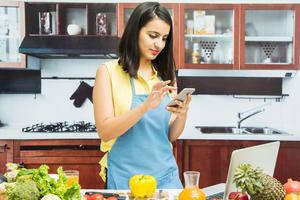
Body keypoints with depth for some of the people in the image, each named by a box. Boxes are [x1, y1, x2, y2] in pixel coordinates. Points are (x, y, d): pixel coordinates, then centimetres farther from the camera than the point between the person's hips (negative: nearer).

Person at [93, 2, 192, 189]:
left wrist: (182, 114, -16)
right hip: (126, 177, -3)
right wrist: (145, 106, -28)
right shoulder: (108, 71, -7)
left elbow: (171, 136, 5)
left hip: (166, 174, 4)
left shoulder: (165, 75, 5)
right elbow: (105, 131, -15)